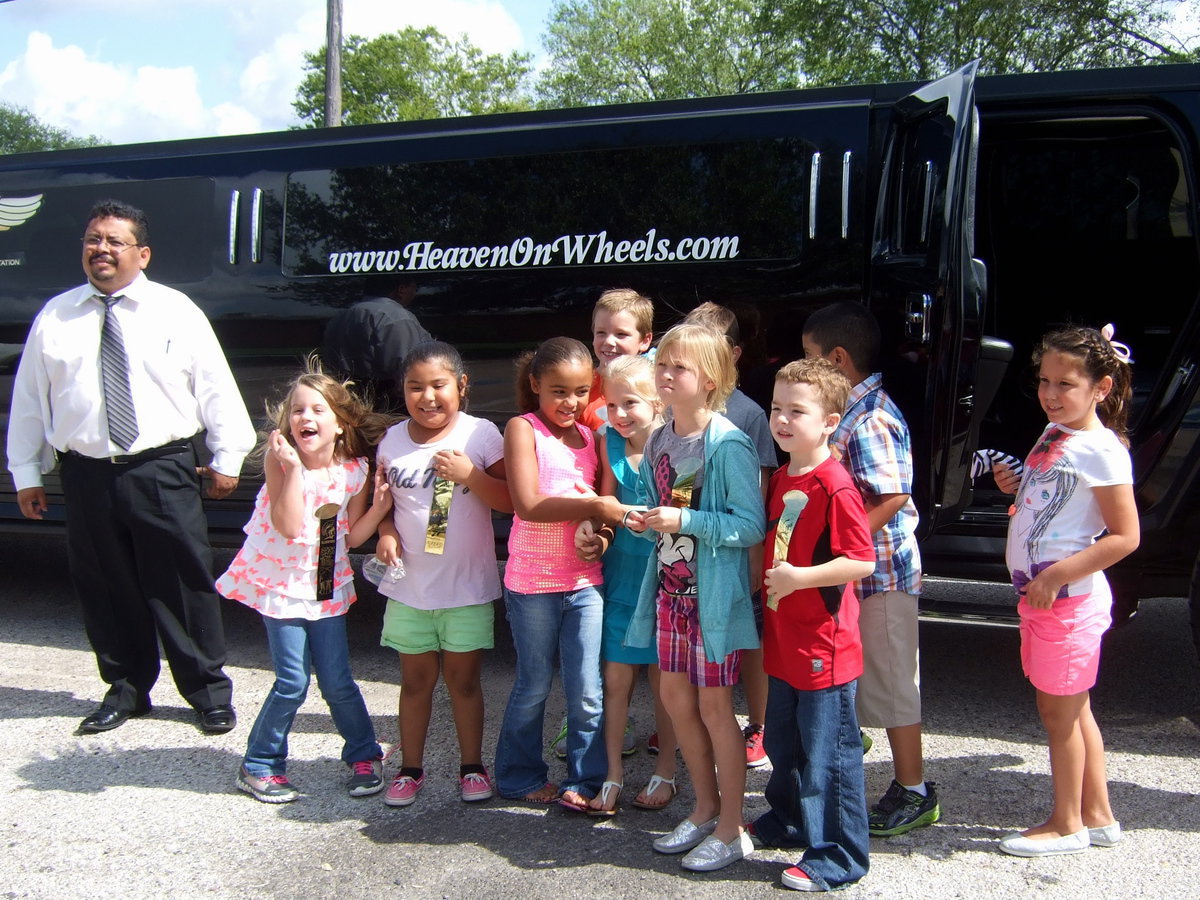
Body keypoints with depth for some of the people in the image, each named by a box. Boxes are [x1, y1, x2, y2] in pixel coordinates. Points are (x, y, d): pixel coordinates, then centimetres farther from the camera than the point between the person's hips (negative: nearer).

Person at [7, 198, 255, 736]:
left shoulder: (176, 311, 3)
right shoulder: (54, 317, 9)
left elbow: (216, 387, 3)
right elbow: (29, 399, 12)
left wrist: (227, 459, 2)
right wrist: (25, 472, 11)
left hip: (163, 472, -2)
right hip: (86, 475, 3)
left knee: (184, 585, 1)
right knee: (104, 587, 10)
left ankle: (208, 691, 16)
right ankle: (125, 688, 28)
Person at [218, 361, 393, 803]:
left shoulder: (355, 469, -5)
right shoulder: (280, 460, -14)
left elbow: (351, 535, 2)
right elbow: (289, 526, -25)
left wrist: (379, 507, -14)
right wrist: (295, 467, -31)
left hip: (327, 584, 3)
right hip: (280, 581, -3)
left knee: (337, 681, 5)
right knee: (292, 682, -4)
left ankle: (364, 755, 27)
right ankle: (260, 765, 17)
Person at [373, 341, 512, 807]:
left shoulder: (480, 434, -7)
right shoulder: (393, 440, 2)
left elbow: (509, 501, -10)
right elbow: (383, 499, 12)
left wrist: (470, 475, -22)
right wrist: (385, 532, -6)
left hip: (468, 585, -2)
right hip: (409, 585, 2)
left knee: (463, 679, 10)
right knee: (416, 679, 13)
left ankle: (472, 766, 26)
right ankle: (410, 768, 28)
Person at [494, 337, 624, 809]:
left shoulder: (590, 437, 9)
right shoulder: (522, 429, -7)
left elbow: (607, 502, 15)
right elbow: (529, 506, -19)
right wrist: (595, 507, -26)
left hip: (586, 581, 4)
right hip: (533, 582, -4)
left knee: (587, 693, 5)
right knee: (533, 687, 10)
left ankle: (584, 779, 20)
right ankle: (520, 776, 28)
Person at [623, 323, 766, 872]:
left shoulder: (728, 445, -17)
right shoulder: (658, 442, 6)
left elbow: (751, 525, -19)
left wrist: (685, 520, -26)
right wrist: (643, 520, -5)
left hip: (714, 590, -7)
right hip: (670, 584, 8)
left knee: (714, 707, 2)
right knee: (675, 699, 14)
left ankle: (731, 830, 18)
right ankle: (705, 809, 33)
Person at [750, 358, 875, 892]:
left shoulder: (834, 486, -20)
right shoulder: (780, 478, 8)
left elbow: (862, 561, -23)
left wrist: (798, 577, -25)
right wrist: (766, 580, 11)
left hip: (824, 645, -9)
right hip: (783, 641, 9)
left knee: (827, 753, 3)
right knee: (783, 743, 24)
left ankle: (838, 857, 16)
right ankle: (786, 820, 44)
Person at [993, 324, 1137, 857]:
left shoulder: (1100, 449, -18)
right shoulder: (1054, 433, 9)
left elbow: (1125, 536, -19)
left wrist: (1056, 576, -22)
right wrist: (1014, 488, 2)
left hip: (1069, 599, -9)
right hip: (1039, 593, 9)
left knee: (1058, 711, 4)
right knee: (1073, 710, 17)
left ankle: (1066, 825, 20)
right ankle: (1097, 816, 30)